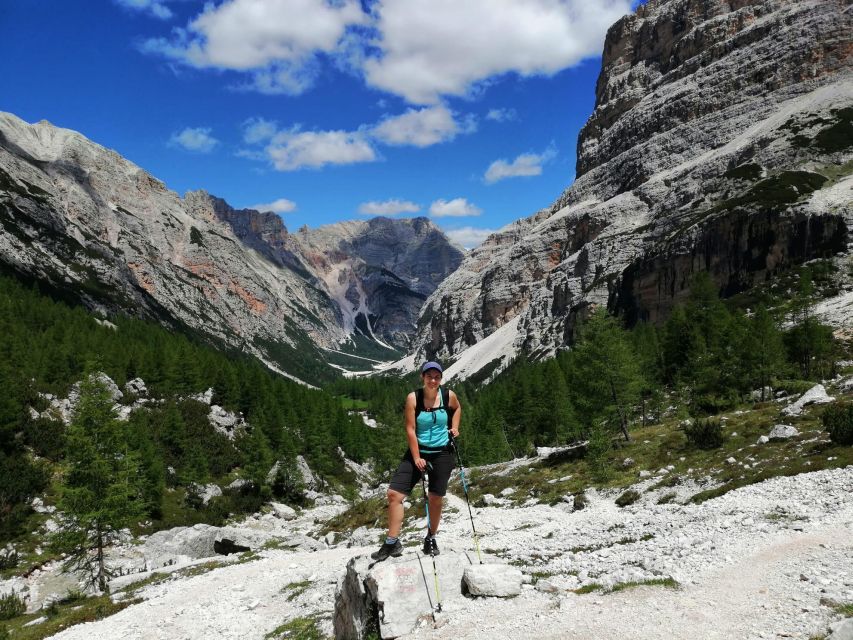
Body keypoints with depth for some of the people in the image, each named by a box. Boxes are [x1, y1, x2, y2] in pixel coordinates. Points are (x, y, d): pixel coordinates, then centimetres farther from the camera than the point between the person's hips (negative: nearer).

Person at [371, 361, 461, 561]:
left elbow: (457, 408, 19)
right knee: (394, 494, -11)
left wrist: (454, 427, 3)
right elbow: (410, 429, -10)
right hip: (418, 451, -1)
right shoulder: (413, 398, -11)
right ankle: (392, 543, -1)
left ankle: (431, 539, 31)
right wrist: (417, 458, -13)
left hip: (442, 453, 1)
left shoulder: (448, 396, -6)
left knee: (436, 499, 8)